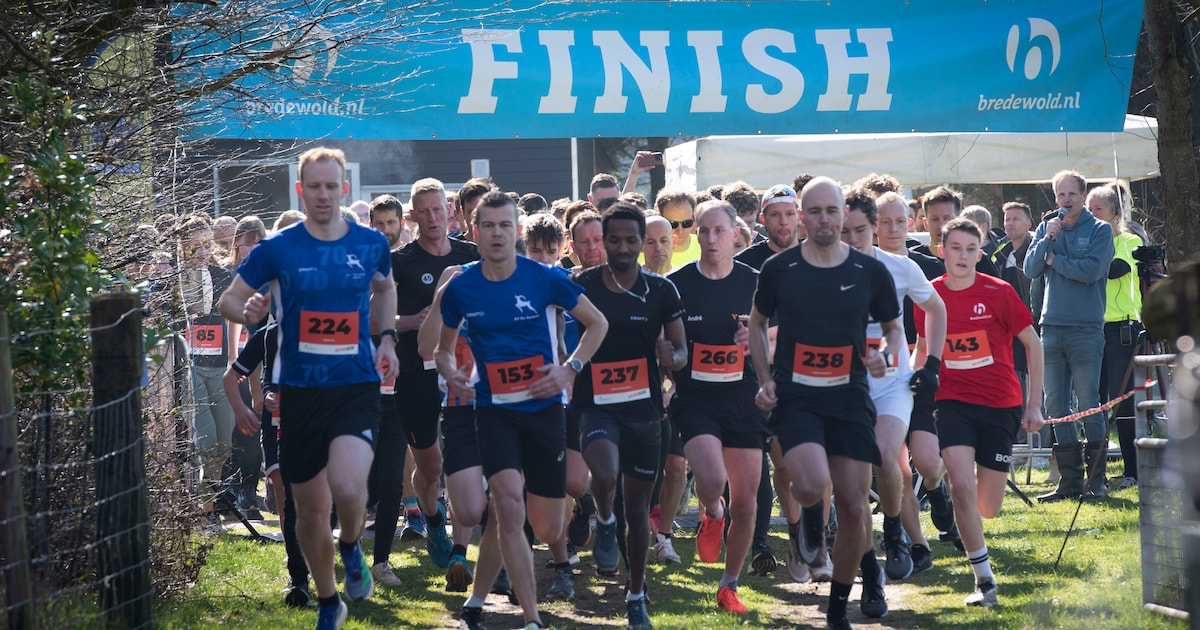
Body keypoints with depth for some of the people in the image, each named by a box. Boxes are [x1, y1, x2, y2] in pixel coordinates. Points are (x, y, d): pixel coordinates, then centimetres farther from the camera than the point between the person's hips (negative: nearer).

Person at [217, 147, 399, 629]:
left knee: (347, 486, -26)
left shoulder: (372, 244, 2)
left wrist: (386, 337, 7)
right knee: (311, 507, 9)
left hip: (358, 386, -1)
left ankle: (352, 548, 8)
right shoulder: (278, 249, -4)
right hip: (301, 390, 1)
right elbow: (229, 300, 3)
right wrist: (247, 310, -20)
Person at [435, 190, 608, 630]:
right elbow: (443, 347, 14)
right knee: (508, 502, -23)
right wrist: (451, 374, -8)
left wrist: (569, 370, -7)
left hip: (544, 410, 0)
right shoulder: (460, 288, -2)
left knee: (547, 530, 4)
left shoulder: (544, 278, -7)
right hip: (494, 409, 0)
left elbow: (597, 323, 6)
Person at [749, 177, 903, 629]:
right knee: (812, 485, -26)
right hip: (795, 398, -2)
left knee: (853, 506, 0)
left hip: (850, 399, 2)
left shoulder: (870, 272, 1)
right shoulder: (778, 269, -1)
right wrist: (764, 379, 2)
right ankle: (810, 519, 13)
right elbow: (758, 322, 13)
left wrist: (884, 353, -8)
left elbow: (893, 326, 15)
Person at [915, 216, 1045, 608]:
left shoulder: (998, 293, -8)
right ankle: (984, 579, -10)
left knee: (988, 510, 5)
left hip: (1000, 404, 0)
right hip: (952, 402, 0)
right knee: (962, 486, -22)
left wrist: (1034, 403, 0)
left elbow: (1033, 343, 1)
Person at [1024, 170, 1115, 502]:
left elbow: (1092, 270, -14)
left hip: (1086, 328, -4)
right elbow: (1031, 270, 3)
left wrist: (1055, 260, -4)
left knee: (1088, 405, -5)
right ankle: (1070, 480, 10)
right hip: (1051, 327, 5)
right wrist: (1047, 239, -10)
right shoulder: (1046, 229, 12)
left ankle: (1097, 477, 2)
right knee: (1056, 407, 4)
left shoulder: (1099, 230, 0)